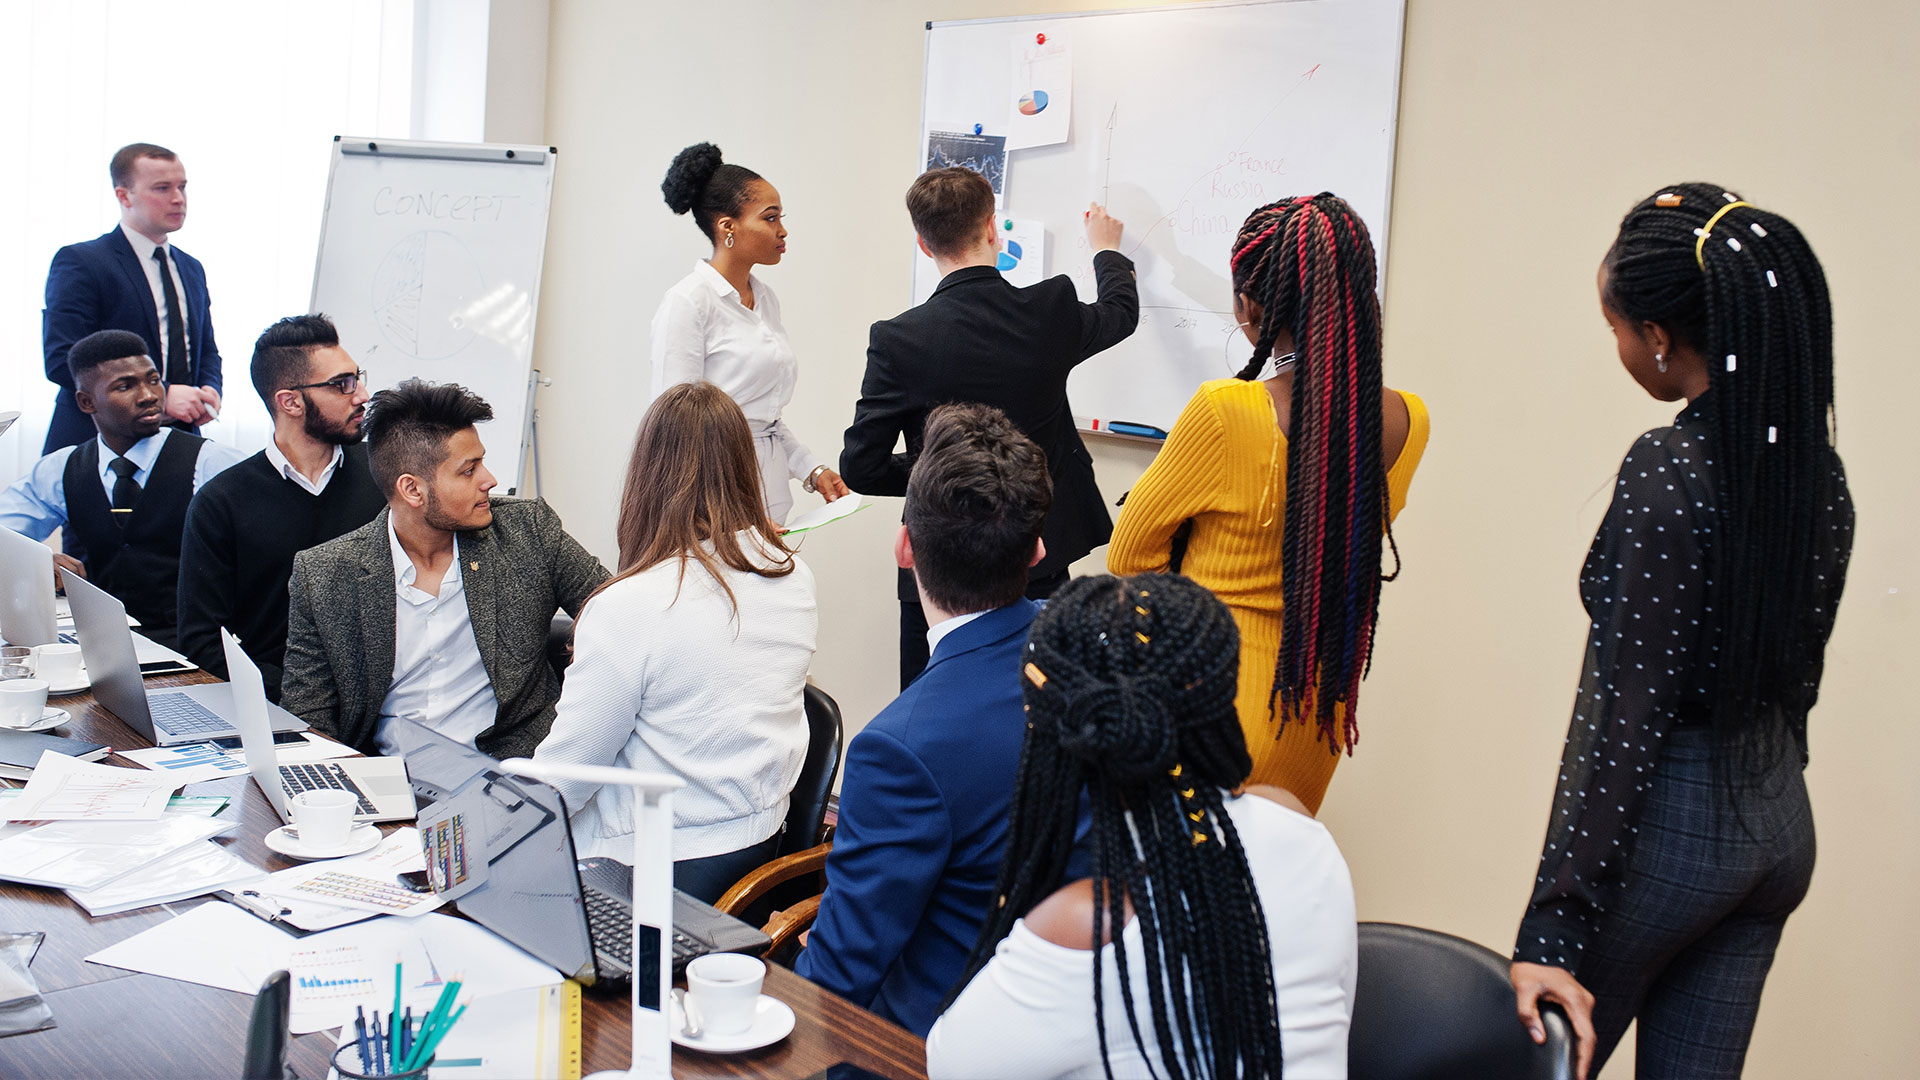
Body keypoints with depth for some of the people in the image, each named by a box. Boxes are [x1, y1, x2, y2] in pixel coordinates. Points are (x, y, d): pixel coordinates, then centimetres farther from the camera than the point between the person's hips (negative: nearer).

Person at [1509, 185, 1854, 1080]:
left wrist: (1553, 930, -19)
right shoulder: (1818, 469, 4)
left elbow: (1625, 713, -22)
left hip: (1671, 819, -8)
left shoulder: (1669, 469, -20)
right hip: (1780, 821, 8)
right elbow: (1794, 669, 12)